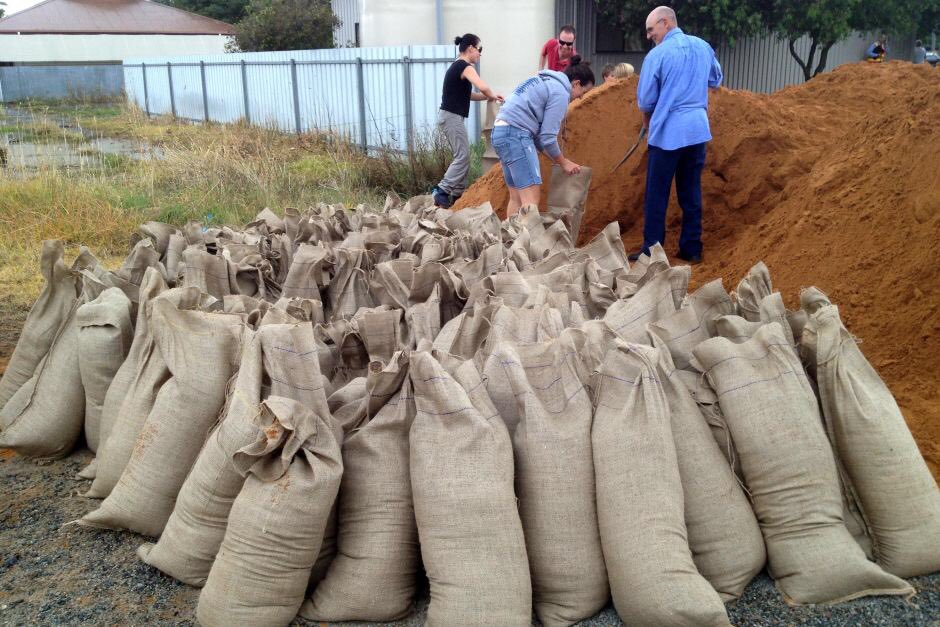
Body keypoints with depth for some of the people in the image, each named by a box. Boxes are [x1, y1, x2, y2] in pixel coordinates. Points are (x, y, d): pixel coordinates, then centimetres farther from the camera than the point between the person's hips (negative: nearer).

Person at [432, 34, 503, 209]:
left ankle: (458, 195, 14)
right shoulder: (465, 67, -12)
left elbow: (466, 94, 22)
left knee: (463, 156, 12)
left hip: (450, 116, 10)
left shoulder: (456, 66, 18)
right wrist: (492, 96, -5)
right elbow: (483, 87, -27)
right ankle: (441, 191, -14)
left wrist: (490, 97, 13)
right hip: (452, 117, -10)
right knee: (462, 157, -9)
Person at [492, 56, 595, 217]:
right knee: (531, 200, -13)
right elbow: (547, 136, -9)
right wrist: (564, 162, 5)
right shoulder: (560, 92, -6)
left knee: (517, 198, 10)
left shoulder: (546, 82, 23)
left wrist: (557, 159, 19)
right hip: (515, 134, -10)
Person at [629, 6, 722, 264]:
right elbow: (716, 80, 26)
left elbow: (645, 100, -2)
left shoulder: (657, 55, -9)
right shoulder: (703, 47, 9)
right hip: (698, 129, 6)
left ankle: (651, 251, 5)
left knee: (656, 195, 2)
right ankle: (691, 249, 16)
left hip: (667, 132, -6)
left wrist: (647, 120, 17)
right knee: (691, 192, 12)